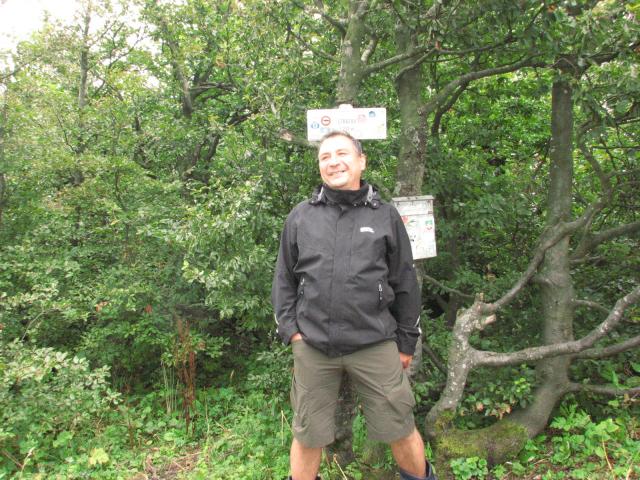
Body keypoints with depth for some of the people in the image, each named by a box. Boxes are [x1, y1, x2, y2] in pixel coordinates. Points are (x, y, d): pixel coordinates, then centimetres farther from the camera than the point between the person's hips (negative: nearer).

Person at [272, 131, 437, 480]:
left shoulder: (385, 216, 3)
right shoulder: (300, 217, 6)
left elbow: (405, 284, 6)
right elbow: (284, 279, 11)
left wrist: (406, 342, 7)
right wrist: (289, 330, 2)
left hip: (375, 345, -1)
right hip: (311, 346, 1)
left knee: (401, 430, 10)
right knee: (307, 436, 13)